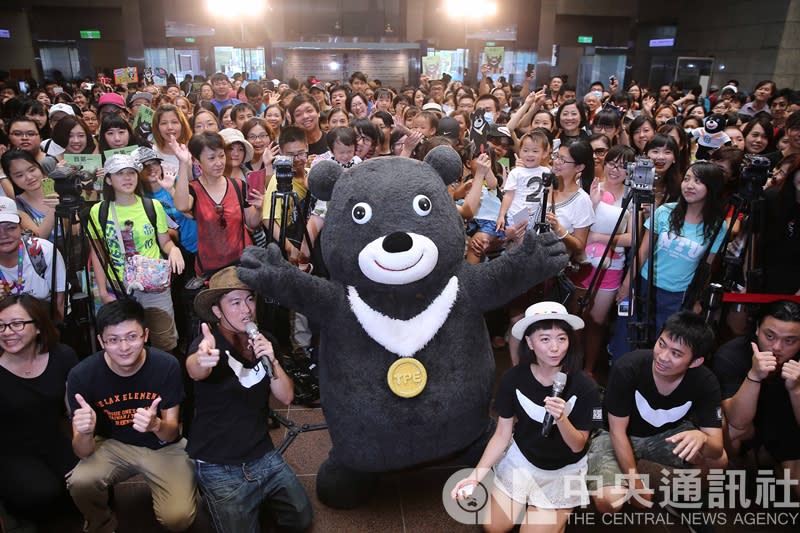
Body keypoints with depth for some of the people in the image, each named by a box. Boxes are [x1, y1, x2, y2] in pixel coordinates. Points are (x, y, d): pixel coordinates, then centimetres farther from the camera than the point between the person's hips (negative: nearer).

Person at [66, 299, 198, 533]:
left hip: (163, 445, -1)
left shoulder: (167, 365, -22)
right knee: (80, 483, -28)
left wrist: (156, 425, -35)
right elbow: (83, 452, -15)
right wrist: (85, 433, -39)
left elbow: (172, 433, -12)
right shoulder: (82, 375, -19)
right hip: (113, 445, 2)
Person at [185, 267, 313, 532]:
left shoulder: (266, 341, 0)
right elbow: (194, 371, -43)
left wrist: (271, 361, -21)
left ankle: (259, 497, 31)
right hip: (220, 467, -5)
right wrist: (202, 359, -67)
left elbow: (286, 397, -3)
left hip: (264, 456, 5)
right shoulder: (208, 343, -18)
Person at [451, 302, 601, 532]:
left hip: (564, 470, -1)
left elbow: (578, 446, -16)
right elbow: (502, 435, -10)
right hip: (521, 459, 2)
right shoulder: (513, 379, -19)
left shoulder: (584, 386, -24)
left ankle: (561, 512, 25)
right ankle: (527, 503, 29)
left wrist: (561, 418, -37)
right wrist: (476, 475, -22)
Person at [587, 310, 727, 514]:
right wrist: (636, 484, -15)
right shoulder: (627, 368, -31)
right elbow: (618, 431, -19)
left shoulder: (705, 382, -21)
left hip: (668, 434, 4)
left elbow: (717, 448, -23)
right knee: (609, 501, -27)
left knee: (718, 460, -23)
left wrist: (702, 438, -48)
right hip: (619, 435, -3)